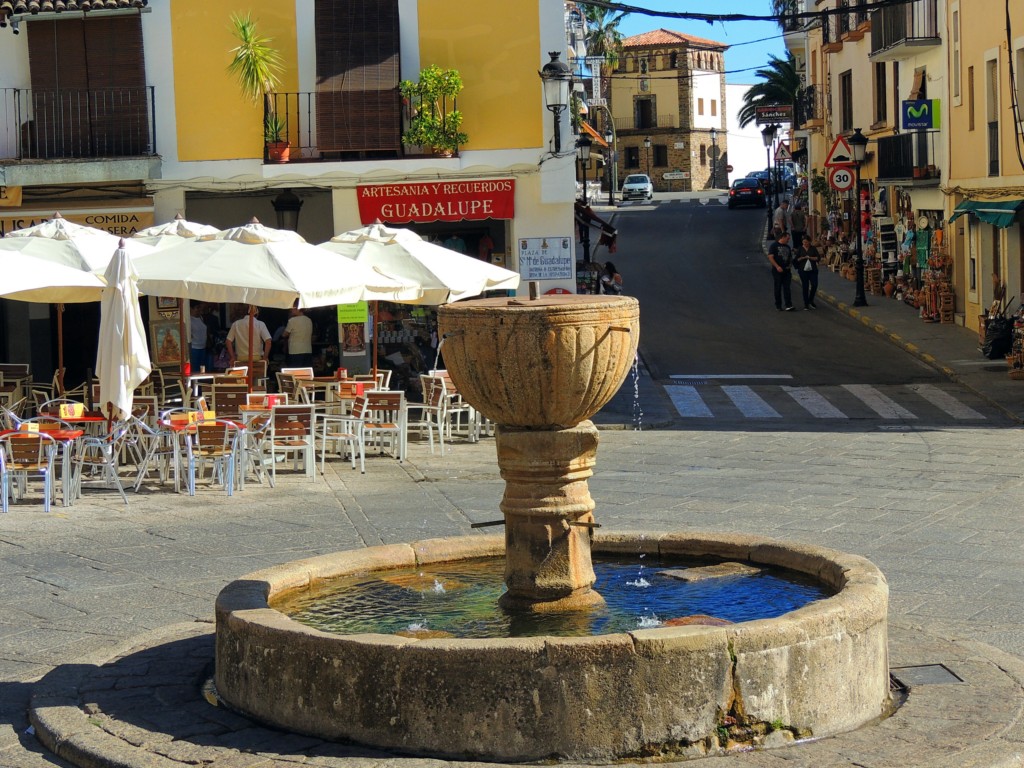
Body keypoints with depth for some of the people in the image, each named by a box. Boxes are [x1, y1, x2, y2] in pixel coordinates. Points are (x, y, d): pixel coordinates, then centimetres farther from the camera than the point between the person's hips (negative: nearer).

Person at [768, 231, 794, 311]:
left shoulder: (787, 247, 16)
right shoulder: (774, 246, -3)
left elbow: (790, 258, 24)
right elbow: (770, 257, -11)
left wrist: (790, 265, 3)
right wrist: (777, 267, -19)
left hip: (786, 271, 5)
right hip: (777, 271, -5)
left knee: (787, 288, -4)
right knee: (778, 289, 2)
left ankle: (788, 306, -10)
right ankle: (778, 306, 10)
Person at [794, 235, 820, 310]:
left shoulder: (813, 248, 5)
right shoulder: (800, 249, 4)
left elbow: (818, 257, -2)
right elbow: (796, 259, -1)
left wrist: (810, 257, -15)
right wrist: (803, 257, -17)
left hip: (813, 270, 1)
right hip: (803, 270, -1)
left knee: (814, 285, -7)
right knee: (805, 287, 1)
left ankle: (811, 301, 14)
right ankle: (806, 304, 9)